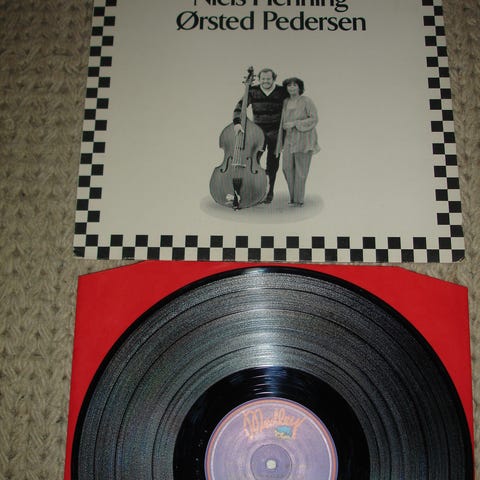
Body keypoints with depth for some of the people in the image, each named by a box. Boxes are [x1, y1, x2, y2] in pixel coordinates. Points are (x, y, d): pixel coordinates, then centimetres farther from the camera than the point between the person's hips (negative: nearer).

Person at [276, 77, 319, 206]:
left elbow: (314, 119, -15)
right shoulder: (286, 102, 7)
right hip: (290, 139, 6)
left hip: (303, 138, -6)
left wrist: (294, 124, -21)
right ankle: (294, 196, 15)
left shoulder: (306, 101, -11)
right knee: (287, 167, -1)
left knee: (301, 169, -2)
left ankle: (299, 200, 7)